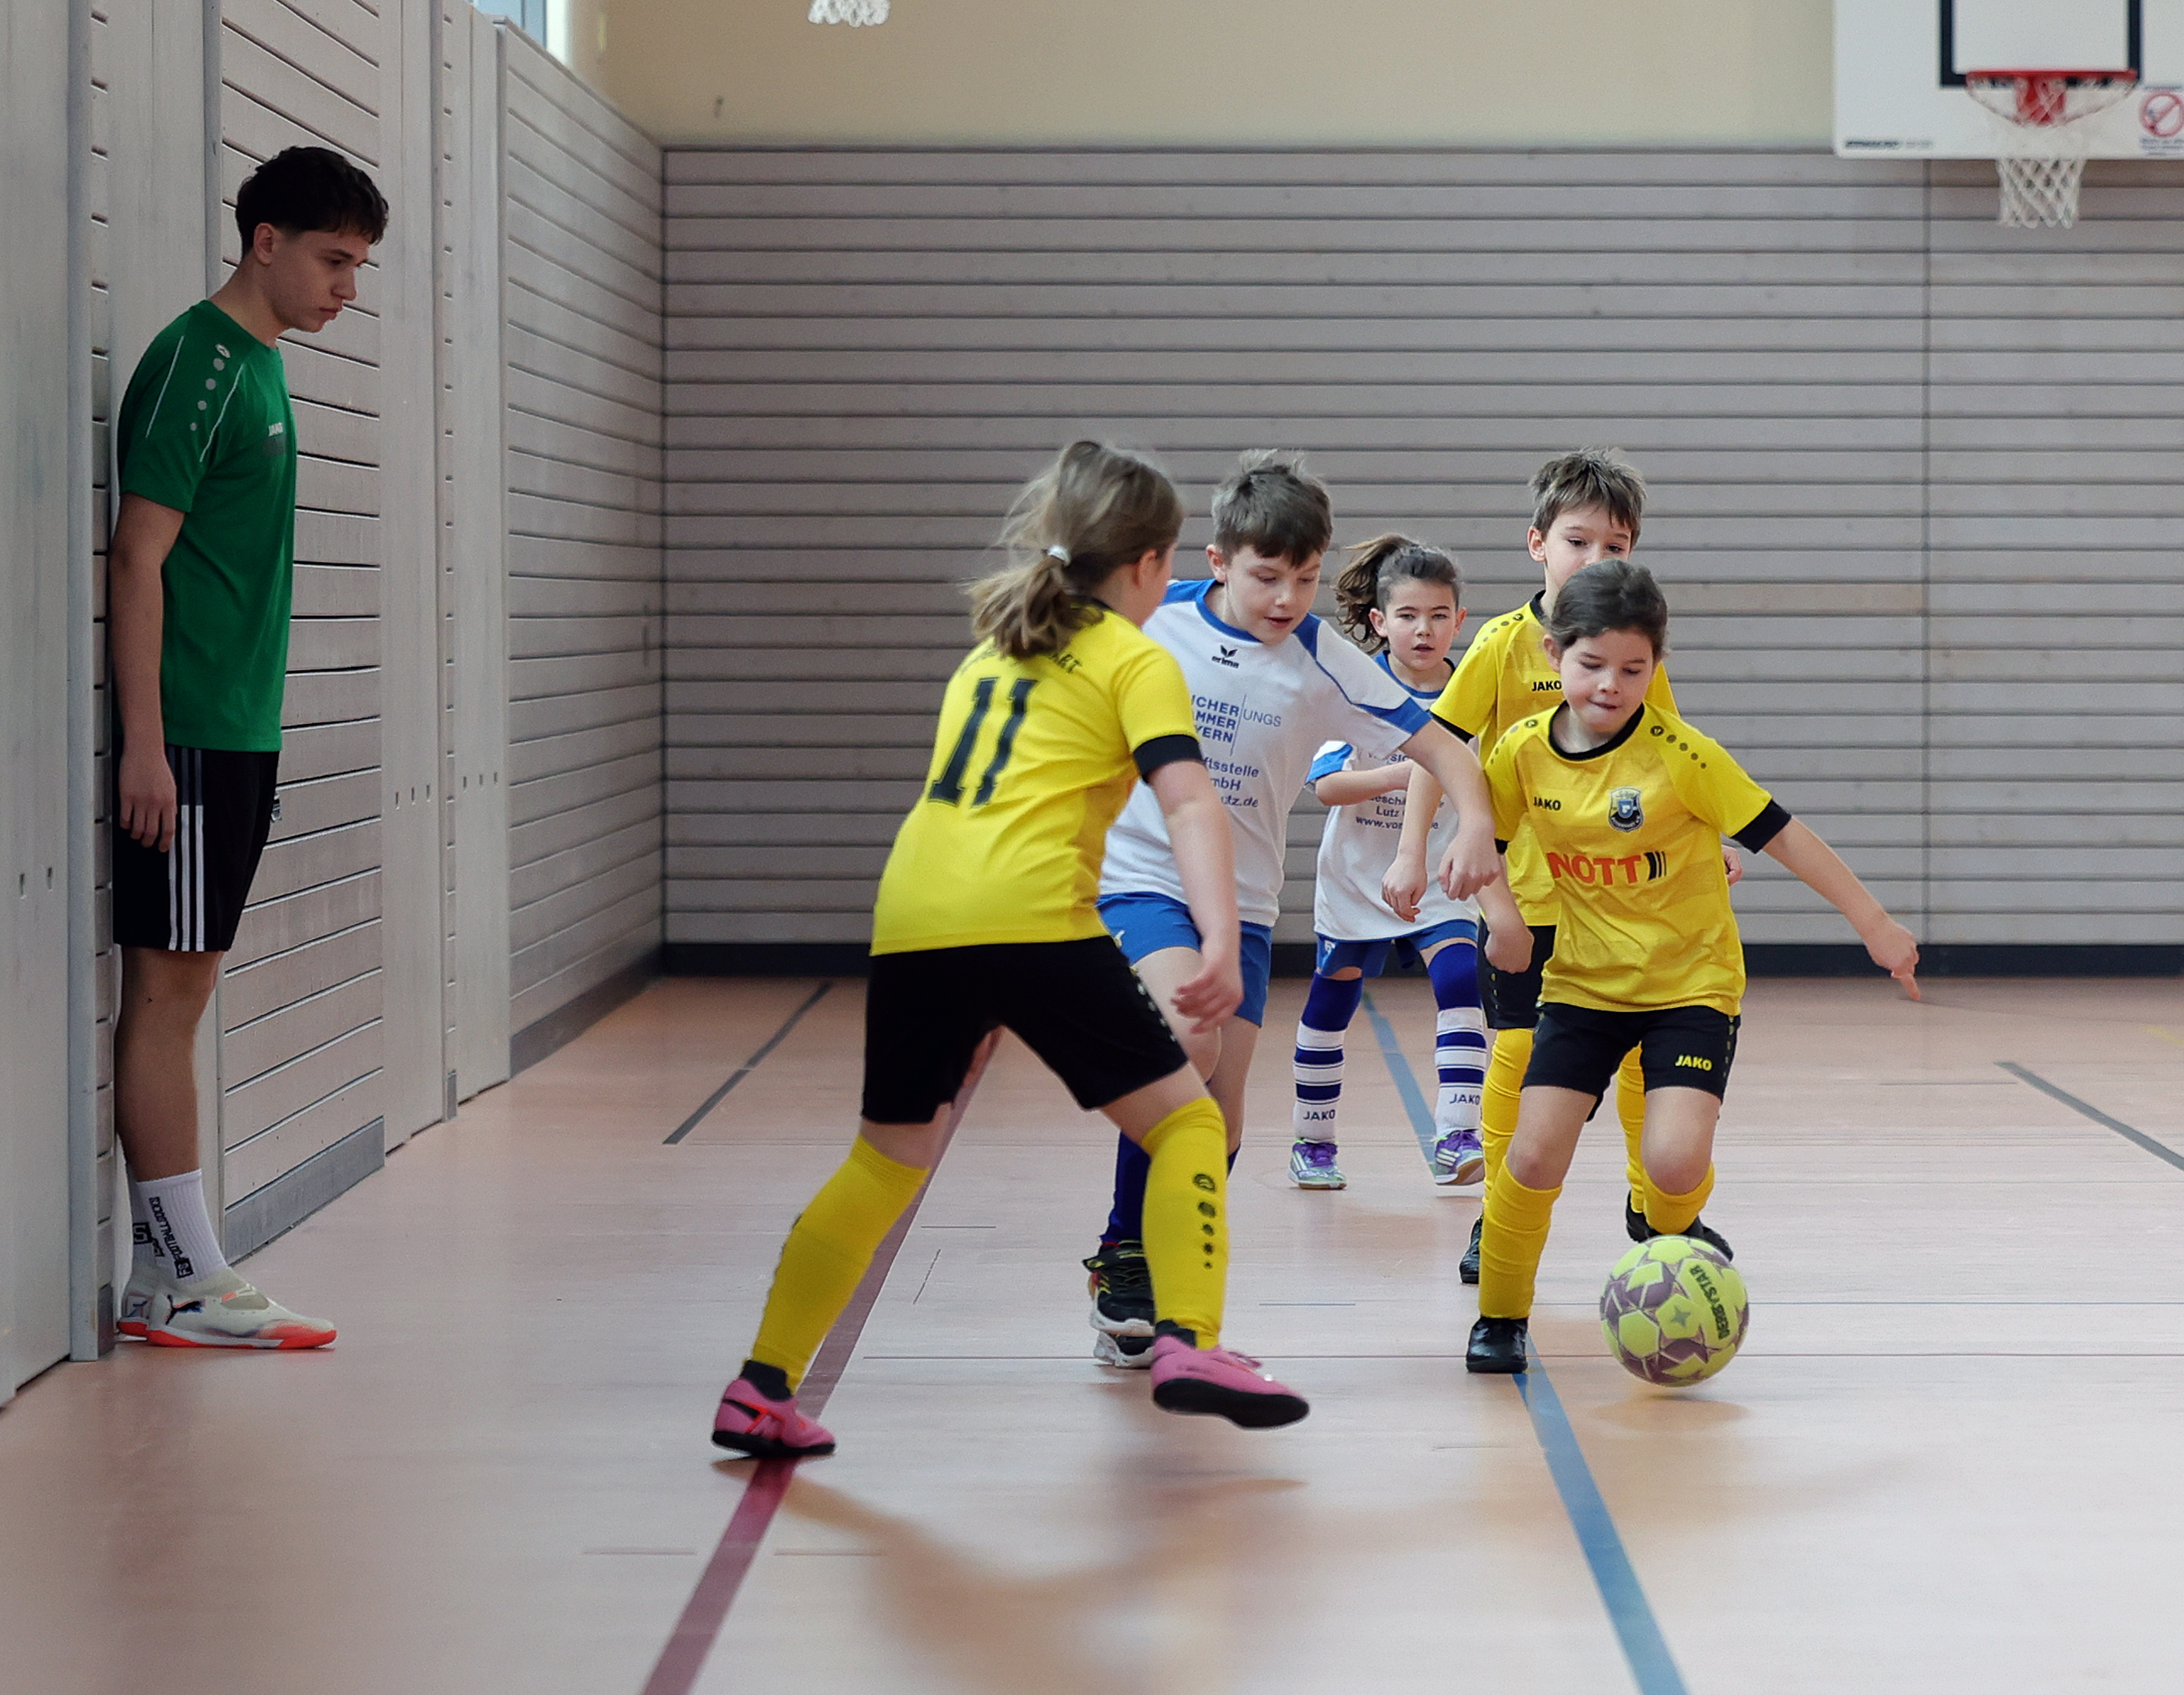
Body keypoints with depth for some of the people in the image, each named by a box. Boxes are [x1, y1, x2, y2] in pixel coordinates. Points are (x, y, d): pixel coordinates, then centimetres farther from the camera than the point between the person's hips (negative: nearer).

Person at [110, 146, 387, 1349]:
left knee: (184, 988, 9)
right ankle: (186, 1282, -1)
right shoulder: (195, 361, -11)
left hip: (240, 736, 9)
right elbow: (138, 557, -16)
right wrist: (146, 742, -19)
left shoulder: (258, 365, 16)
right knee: (166, 990, -4)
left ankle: (165, 1275, 13)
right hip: (185, 739, -9)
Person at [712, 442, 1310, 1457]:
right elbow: (1188, 803, -6)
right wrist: (1222, 943, -16)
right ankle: (1188, 1344, -14)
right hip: (1031, 916, -6)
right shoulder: (1137, 661, 9)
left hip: (911, 917, 6)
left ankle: (759, 1391, 14)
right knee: (1182, 1118, 4)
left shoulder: (989, 650, 29)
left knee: (887, 1157, 18)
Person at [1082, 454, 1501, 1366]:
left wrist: (1474, 821, -22)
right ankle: (1122, 1257, -12)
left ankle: (1166, 1306, 16)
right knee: (1187, 1044, -27)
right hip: (1141, 879, -3)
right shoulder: (1153, 625, -5)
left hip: (1243, 903, 3)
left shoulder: (1320, 661, -4)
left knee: (1221, 1110, 0)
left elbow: (1439, 745, -4)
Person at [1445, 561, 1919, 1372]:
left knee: (1675, 1161, -20)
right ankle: (1500, 1316, 12)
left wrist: (1873, 923, -11)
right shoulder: (1525, 751, -7)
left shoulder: (1680, 754, -18)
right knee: (1534, 1154, -11)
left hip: (1692, 982, -3)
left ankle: (1669, 1243, 18)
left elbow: (1781, 837, -13)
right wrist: (1502, 915, -7)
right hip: (1583, 980, 3)